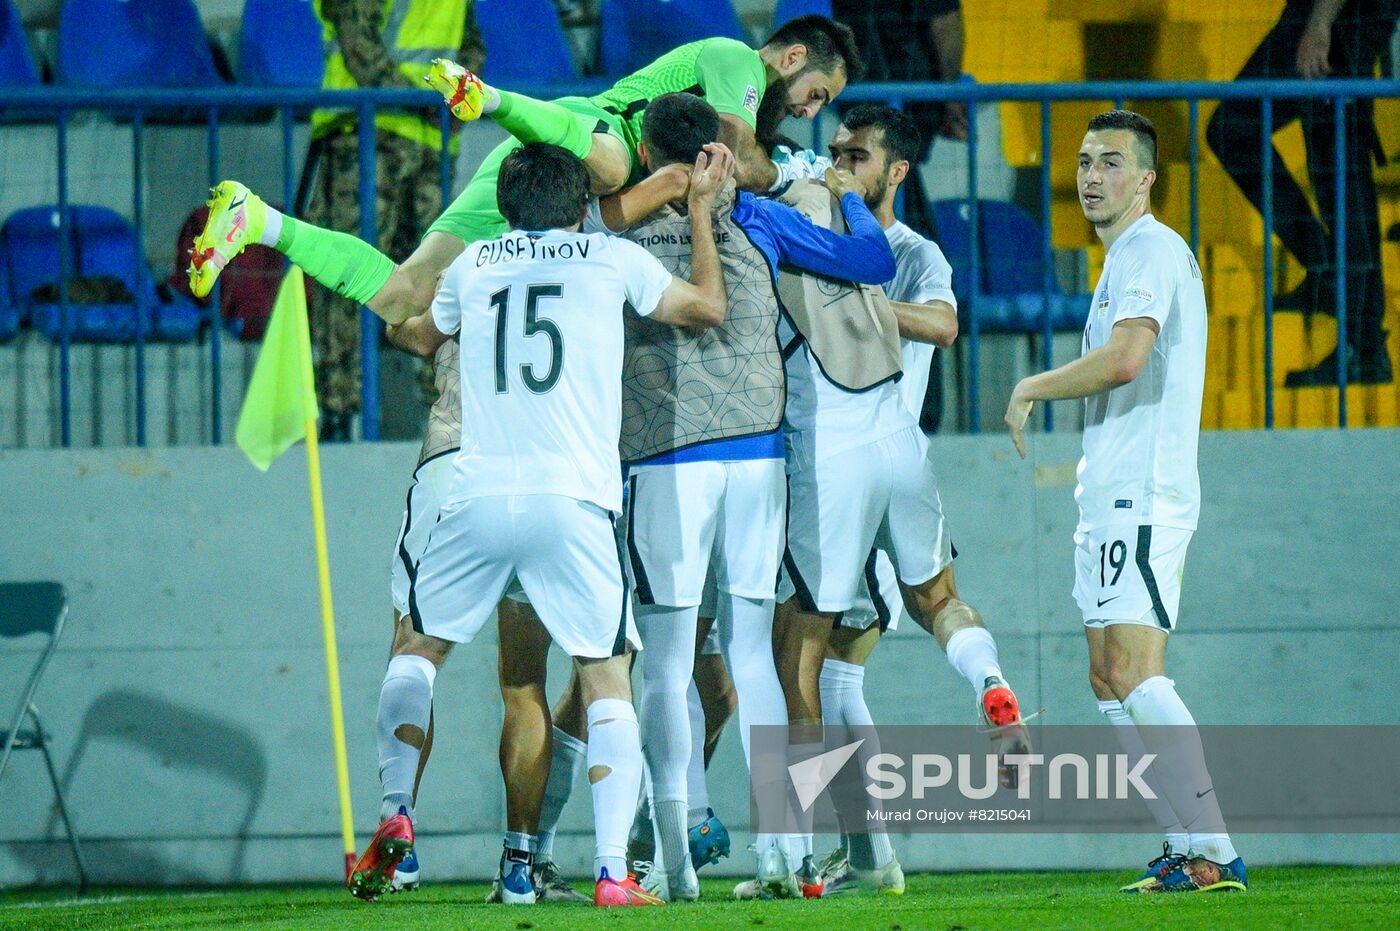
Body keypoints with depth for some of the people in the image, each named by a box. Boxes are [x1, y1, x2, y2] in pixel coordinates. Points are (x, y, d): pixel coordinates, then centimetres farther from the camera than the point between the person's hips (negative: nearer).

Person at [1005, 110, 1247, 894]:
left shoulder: (1151, 250, -11)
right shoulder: (1130, 256, 22)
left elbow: (1124, 359, -24)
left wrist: (1033, 388, -10)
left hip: (1142, 492, -11)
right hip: (1114, 498, 11)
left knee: (1136, 670, -17)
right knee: (1110, 679, 10)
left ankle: (1214, 852, -20)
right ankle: (1185, 851, 9)